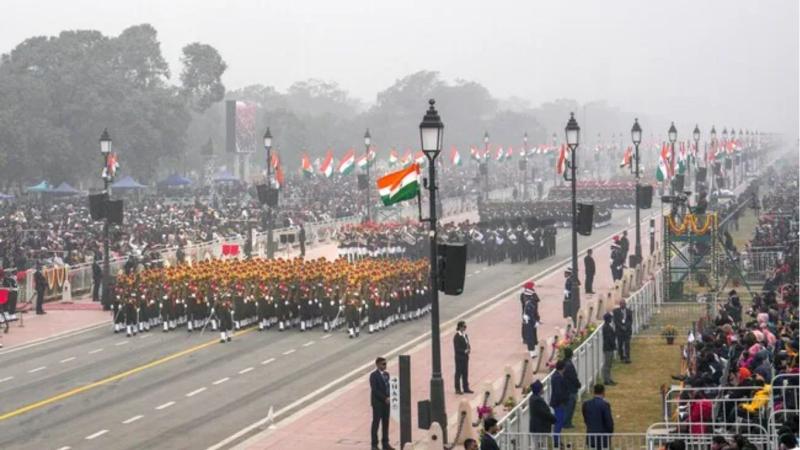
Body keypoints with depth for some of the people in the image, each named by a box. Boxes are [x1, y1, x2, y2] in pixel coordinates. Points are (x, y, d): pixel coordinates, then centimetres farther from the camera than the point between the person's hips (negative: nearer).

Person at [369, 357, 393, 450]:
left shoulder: (386, 374, 12)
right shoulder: (374, 375, -10)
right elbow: (375, 390, -16)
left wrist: (389, 398, 1)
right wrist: (385, 398, -17)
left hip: (386, 402, 6)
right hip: (377, 403, -6)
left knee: (386, 423, 7)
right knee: (376, 423, -1)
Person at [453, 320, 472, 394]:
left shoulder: (465, 335, 9)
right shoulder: (457, 336, -15)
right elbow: (456, 348, -17)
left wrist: (468, 350, -6)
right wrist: (464, 351, -24)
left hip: (465, 357, 8)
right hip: (459, 358, -8)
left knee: (465, 373, 12)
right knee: (458, 373, 2)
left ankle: (466, 388, 21)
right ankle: (458, 389, 9)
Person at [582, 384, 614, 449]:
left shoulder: (586, 403, 2)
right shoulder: (605, 404, -15)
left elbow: (585, 420, 10)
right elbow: (609, 421, -12)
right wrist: (610, 433, 4)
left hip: (590, 437, 5)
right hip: (603, 438, -5)